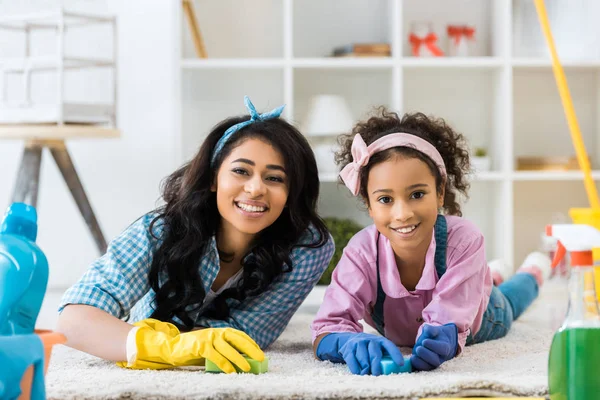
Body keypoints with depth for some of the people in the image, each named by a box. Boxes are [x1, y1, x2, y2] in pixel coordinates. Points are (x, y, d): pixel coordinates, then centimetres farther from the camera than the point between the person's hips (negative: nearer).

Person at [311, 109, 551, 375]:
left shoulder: (464, 240, -47)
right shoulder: (362, 251, -43)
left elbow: (450, 323, -50)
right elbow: (326, 328, -47)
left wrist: (441, 339, -75)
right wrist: (351, 343, -71)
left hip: (476, 324, -1)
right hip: (398, 334, 2)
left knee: (503, 309, 36)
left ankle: (532, 272, 68)